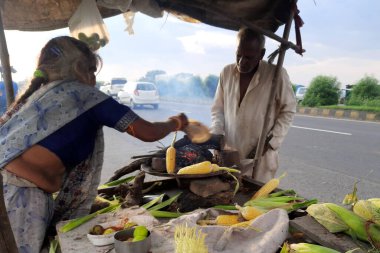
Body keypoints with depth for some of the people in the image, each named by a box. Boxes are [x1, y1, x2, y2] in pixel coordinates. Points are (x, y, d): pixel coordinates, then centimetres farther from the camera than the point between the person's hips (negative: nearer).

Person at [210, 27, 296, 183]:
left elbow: (288, 110, -2)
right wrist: (217, 133, -6)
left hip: (261, 158, -3)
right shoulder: (227, 72, 1)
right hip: (230, 155, 3)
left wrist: (270, 142, -10)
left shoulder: (277, 74, -10)